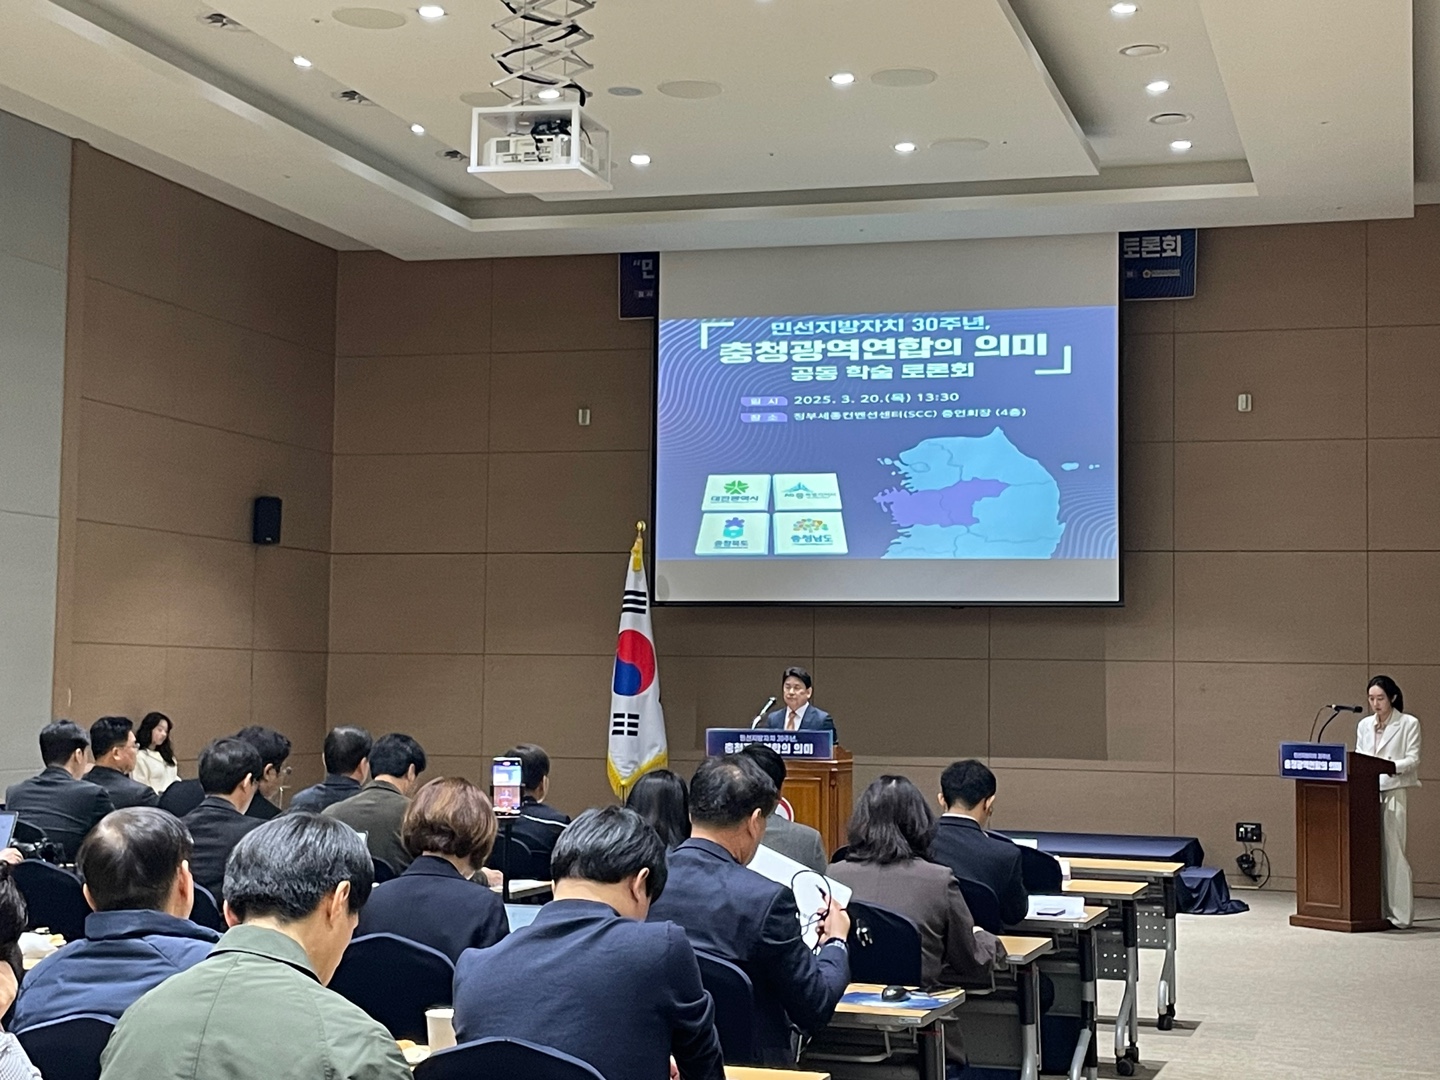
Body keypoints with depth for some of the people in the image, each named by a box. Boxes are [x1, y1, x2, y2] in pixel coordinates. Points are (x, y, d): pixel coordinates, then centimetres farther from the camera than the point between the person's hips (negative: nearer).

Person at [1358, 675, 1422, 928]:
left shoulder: (1409, 724, 2)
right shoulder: (1364, 725, 16)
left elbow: (1413, 759, -4)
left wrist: (1388, 766, -19)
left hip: (1394, 791, -5)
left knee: (1393, 851, -7)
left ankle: (1400, 913, -3)